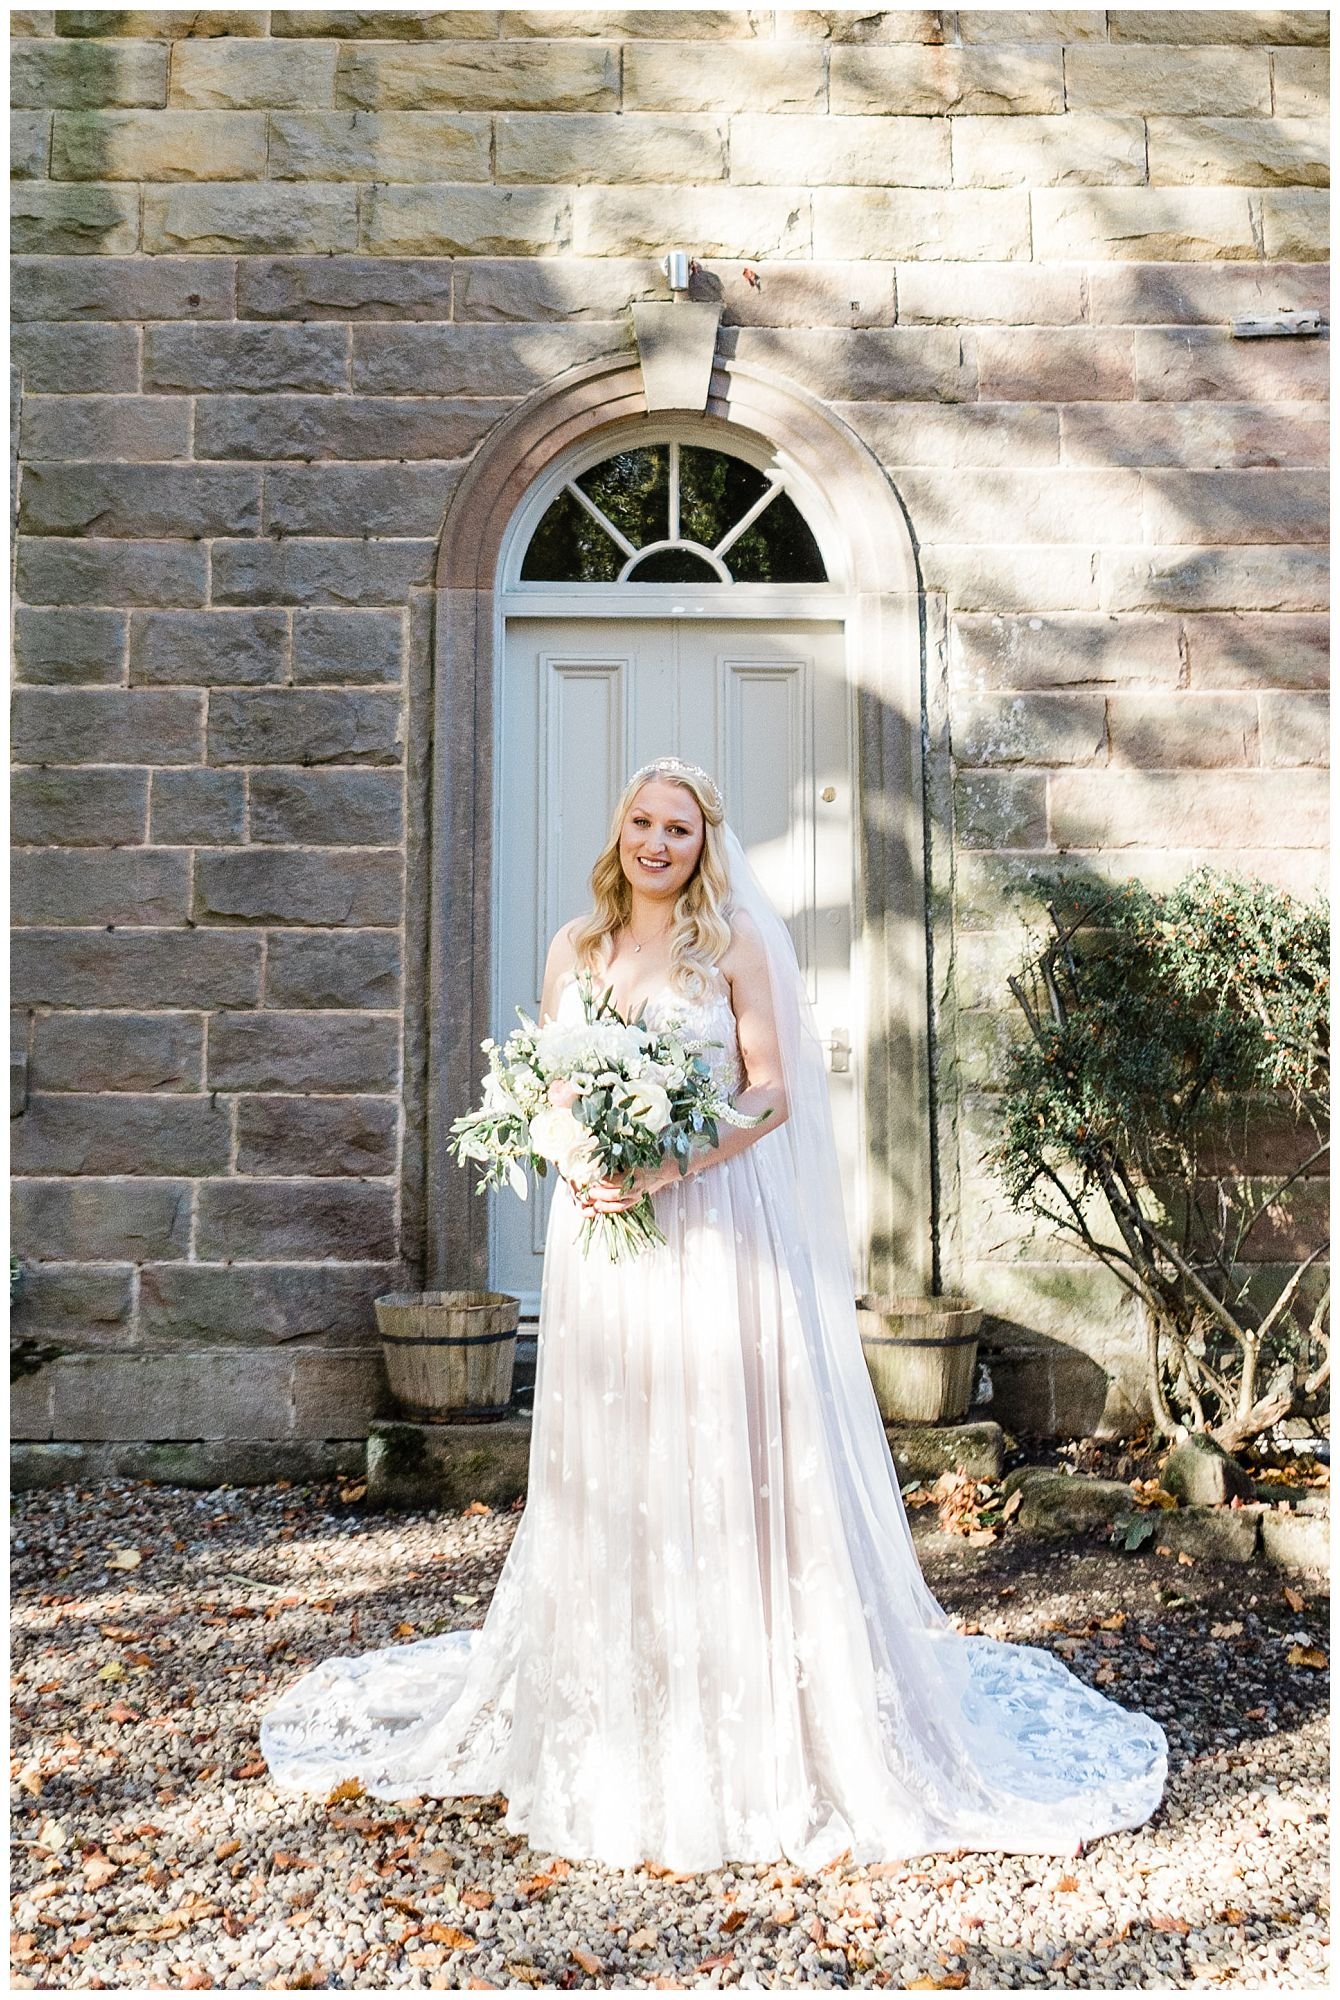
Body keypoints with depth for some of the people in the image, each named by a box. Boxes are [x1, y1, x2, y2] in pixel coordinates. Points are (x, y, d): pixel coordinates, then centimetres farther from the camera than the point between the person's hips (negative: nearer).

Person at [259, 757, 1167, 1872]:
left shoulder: (738, 945, 0)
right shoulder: (576, 950, 11)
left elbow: (772, 1091, -6)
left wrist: (666, 1167, -19)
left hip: (714, 1228, -4)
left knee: (722, 1457, -1)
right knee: (605, 1466, 9)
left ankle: (747, 1724, 14)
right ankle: (611, 1716, 24)